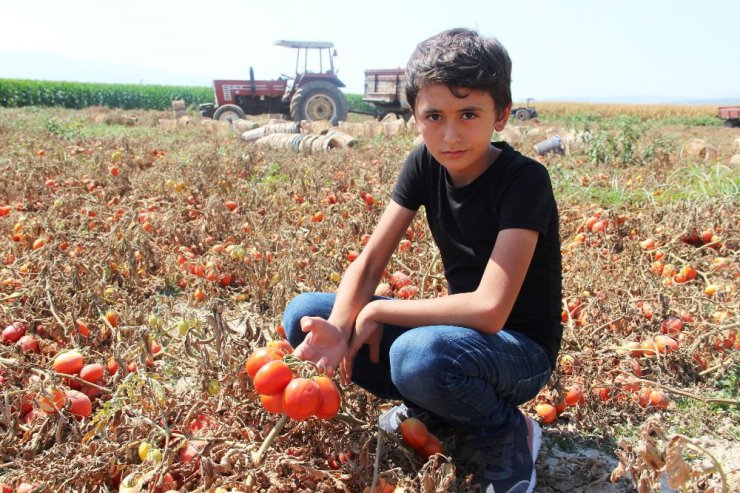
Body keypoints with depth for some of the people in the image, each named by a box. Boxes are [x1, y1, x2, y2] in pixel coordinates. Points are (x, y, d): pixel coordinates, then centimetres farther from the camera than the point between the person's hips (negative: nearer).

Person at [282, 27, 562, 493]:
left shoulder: (525, 180, -24)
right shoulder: (425, 164, -6)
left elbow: (490, 310, -32)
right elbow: (370, 261, -7)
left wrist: (376, 311, -22)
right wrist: (338, 330, -27)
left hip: (522, 349, -6)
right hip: (458, 330, 6)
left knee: (417, 354, -40)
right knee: (304, 314, -5)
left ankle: (510, 437, -7)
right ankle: (432, 411, 6)